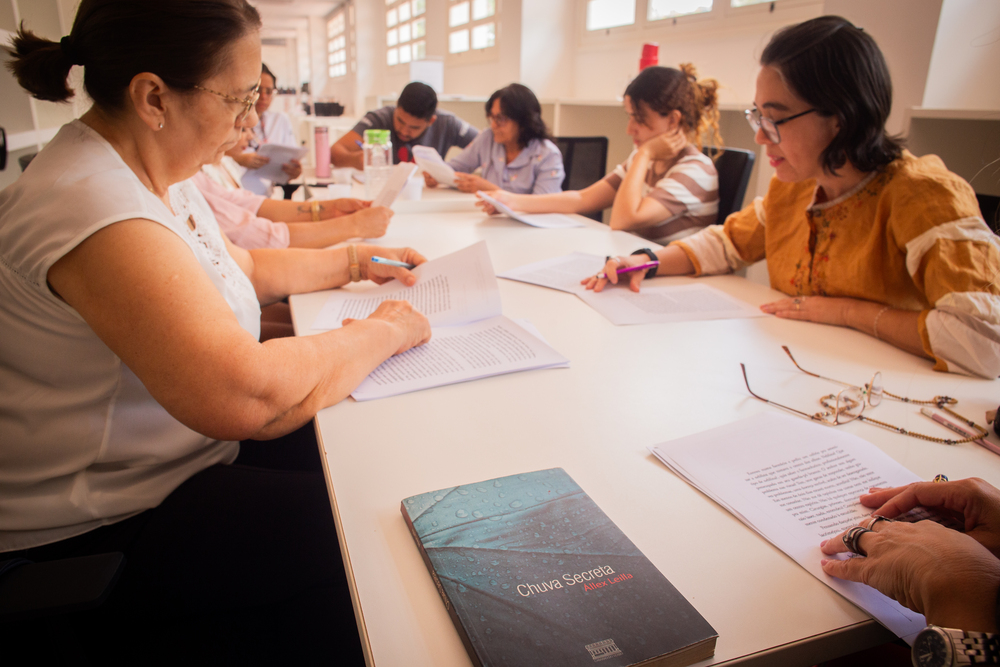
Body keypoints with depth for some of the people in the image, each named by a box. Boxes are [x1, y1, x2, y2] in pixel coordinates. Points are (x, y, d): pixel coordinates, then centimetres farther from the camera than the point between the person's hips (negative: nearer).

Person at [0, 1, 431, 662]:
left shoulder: (155, 174, 3)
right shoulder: (89, 204, -30)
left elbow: (244, 267, 20)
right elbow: (245, 395, -40)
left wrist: (352, 261, 11)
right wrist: (383, 332, -25)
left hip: (178, 452, 9)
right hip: (94, 533, -9)